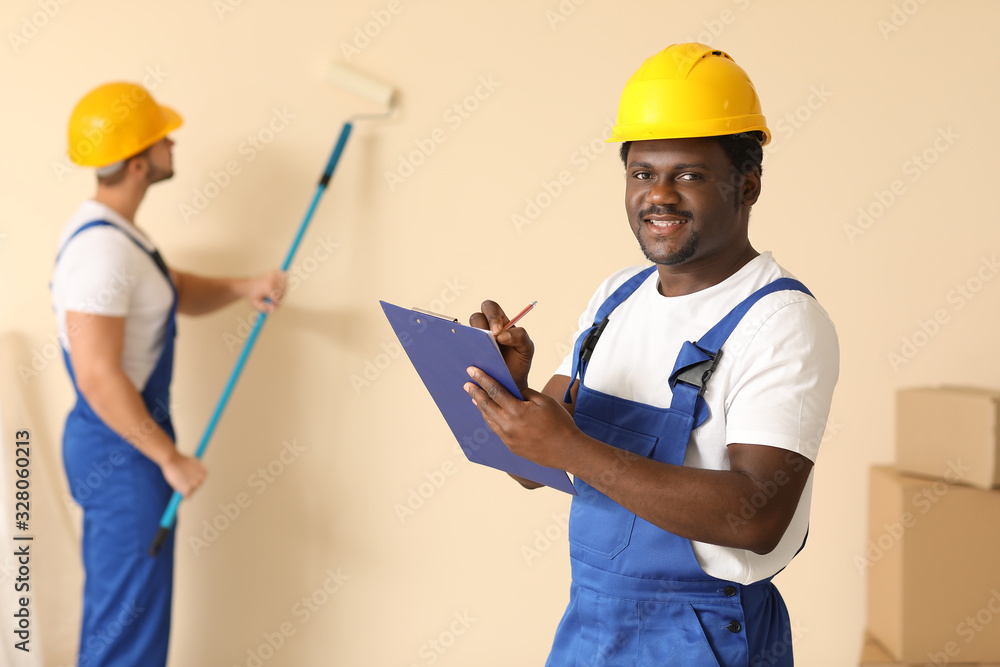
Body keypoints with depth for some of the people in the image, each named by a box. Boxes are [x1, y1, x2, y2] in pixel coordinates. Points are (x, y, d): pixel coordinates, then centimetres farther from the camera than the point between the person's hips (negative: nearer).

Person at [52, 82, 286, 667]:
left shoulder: (117, 231, 9)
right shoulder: (102, 248, -24)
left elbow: (181, 293, 21)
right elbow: (98, 378, -28)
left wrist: (244, 287, 2)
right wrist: (171, 459, -22)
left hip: (123, 445, 10)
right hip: (122, 452, -10)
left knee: (113, 606, 21)